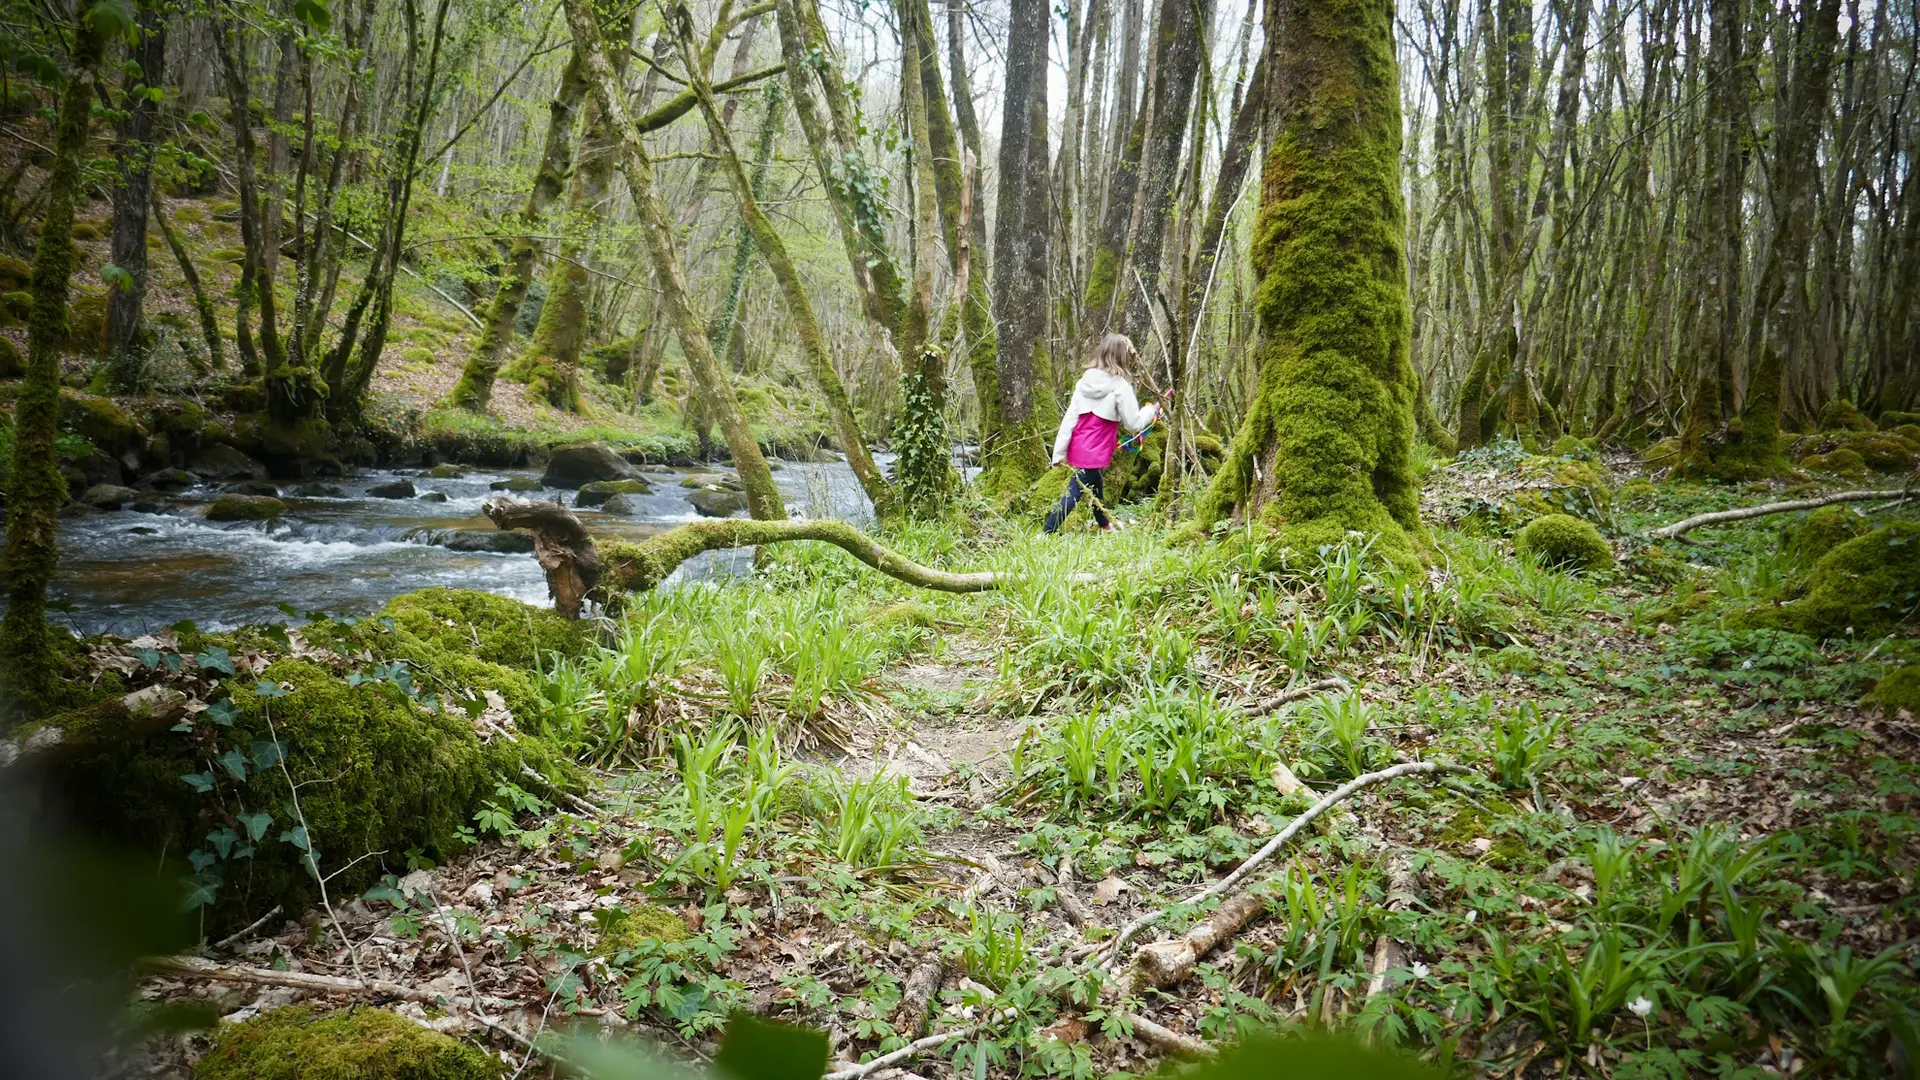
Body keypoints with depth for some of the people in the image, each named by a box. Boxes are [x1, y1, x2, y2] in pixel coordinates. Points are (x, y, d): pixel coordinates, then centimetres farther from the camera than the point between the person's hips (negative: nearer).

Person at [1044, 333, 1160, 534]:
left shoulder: (1085, 380, 4)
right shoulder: (1120, 386, -12)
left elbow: (1070, 416, 1)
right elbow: (1134, 423, -6)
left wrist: (1059, 450, 2)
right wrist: (1151, 410, 13)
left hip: (1078, 447, 7)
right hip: (1095, 452, -7)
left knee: (1096, 483, 28)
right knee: (1074, 494, -4)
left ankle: (1104, 524, 51)